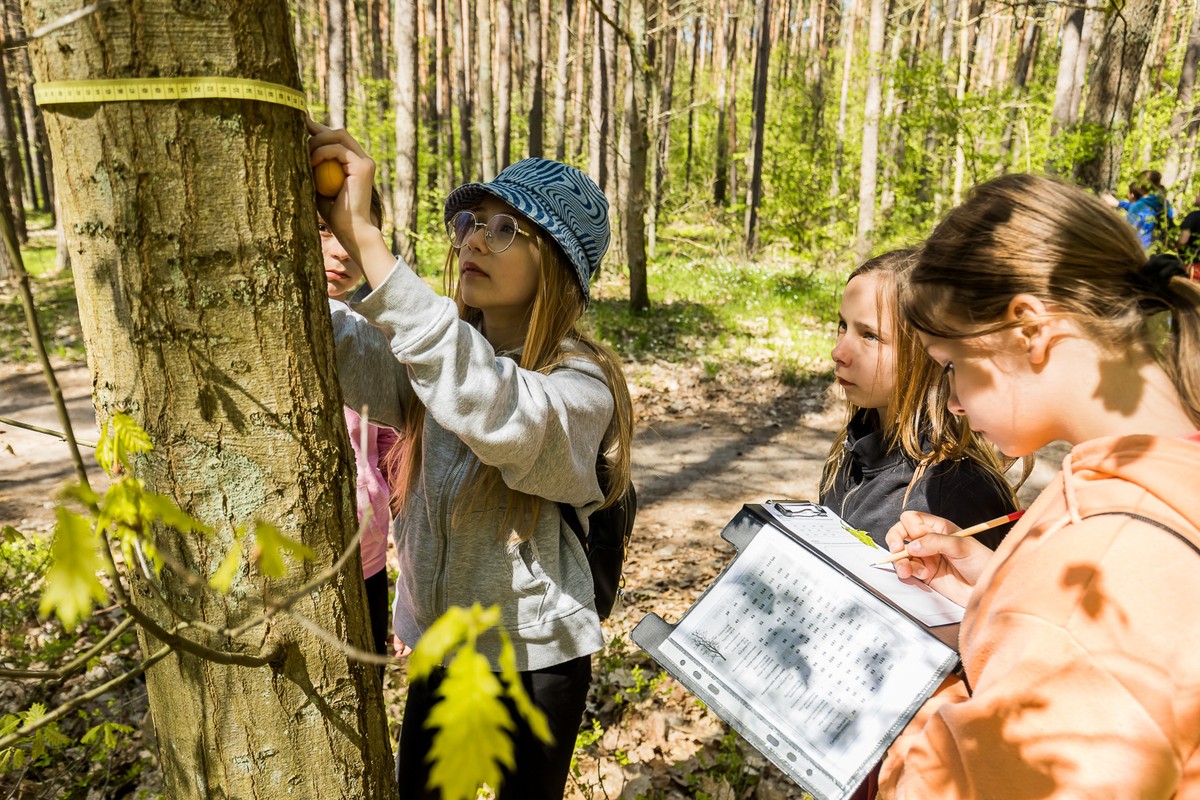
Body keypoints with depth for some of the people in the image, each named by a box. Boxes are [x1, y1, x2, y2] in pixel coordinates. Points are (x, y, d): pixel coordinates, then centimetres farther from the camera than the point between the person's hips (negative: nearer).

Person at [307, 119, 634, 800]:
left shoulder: (582, 385, -20)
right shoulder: (440, 350, -2)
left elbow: (496, 411, -42)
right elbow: (336, 345, -19)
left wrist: (365, 238, -44)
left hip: (536, 656, -5)